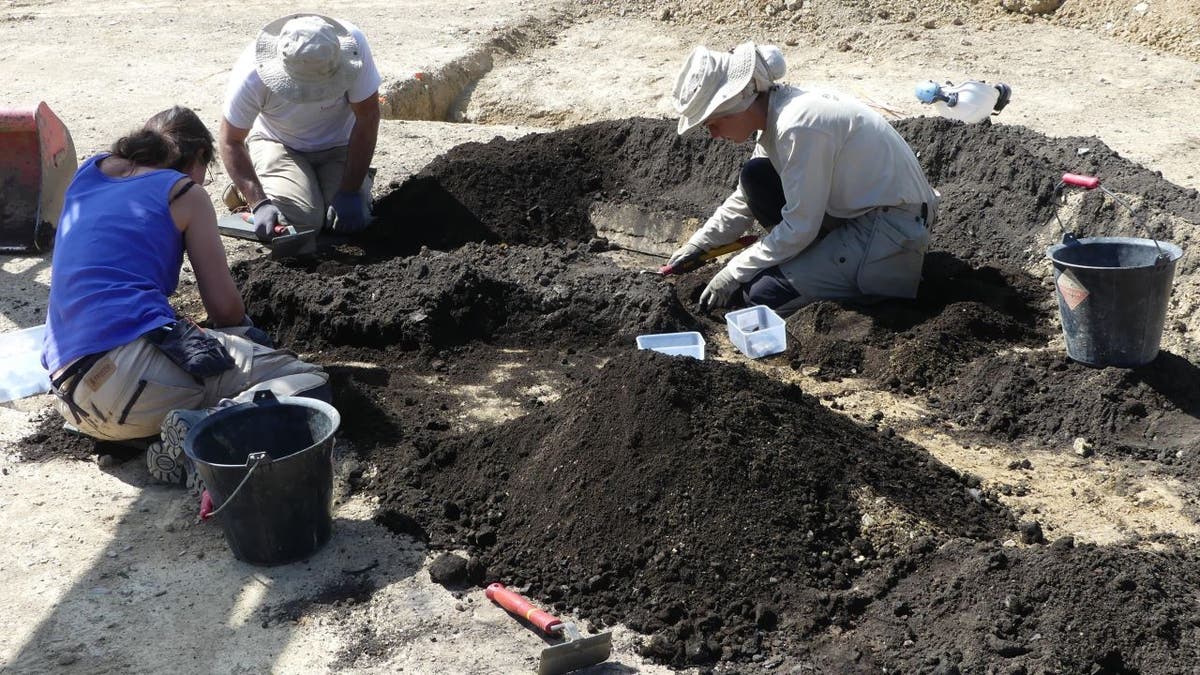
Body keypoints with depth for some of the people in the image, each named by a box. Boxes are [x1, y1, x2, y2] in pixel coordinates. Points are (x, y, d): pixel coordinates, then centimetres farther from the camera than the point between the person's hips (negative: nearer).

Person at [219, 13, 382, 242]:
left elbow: (367, 118, -22)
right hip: (277, 143, -1)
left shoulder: (353, 44, -32)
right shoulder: (252, 75, -32)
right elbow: (231, 141, -21)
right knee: (305, 220, -23)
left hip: (338, 144, 1)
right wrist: (259, 203, -33)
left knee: (351, 222, -19)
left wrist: (349, 192, -23)